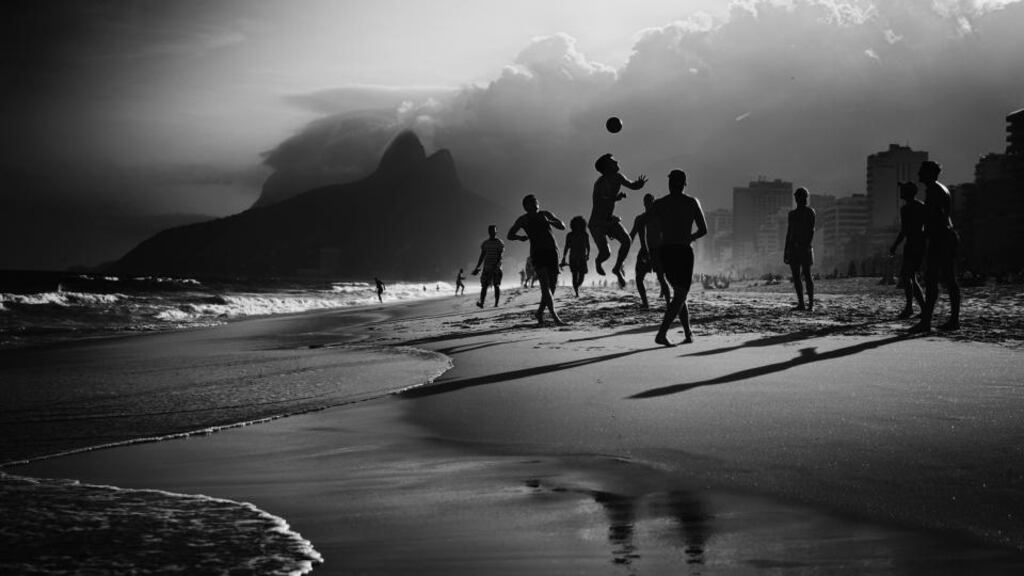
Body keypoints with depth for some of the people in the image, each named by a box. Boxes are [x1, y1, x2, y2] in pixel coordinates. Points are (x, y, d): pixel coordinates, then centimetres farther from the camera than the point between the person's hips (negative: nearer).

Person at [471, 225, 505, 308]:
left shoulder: (499, 243, 2)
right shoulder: (485, 243, 14)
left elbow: (500, 256, -9)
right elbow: (482, 256, 16)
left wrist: (496, 265, -24)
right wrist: (477, 268, 11)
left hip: (497, 267, -3)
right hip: (487, 267, 3)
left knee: (496, 285, -5)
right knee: (484, 285, -9)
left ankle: (496, 303, -3)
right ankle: (481, 303, -20)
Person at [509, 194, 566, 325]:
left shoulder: (546, 214, 10)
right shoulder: (523, 220, 4)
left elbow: (562, 226, 4)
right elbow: (510, 235, 8)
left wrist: (548, 221, -13)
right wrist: (519, 237, -14)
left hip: (552, 251, 3)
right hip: (537, 254, -3)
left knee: (552, 285, 0)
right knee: (545, 284, -18)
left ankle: (540, 312, 17)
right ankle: (554, 316, -23)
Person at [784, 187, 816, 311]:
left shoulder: (809, 212, 0)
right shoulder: (792, 213, 17)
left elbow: (811, 230, -8)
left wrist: (807, 244, -19)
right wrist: (786, 250, 15)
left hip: (804, 247, -5)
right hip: (793, 248, 6)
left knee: (807, 275, -8)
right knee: (796, 277, 2)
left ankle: (811, 303, -7)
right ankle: (801, 303, 5)